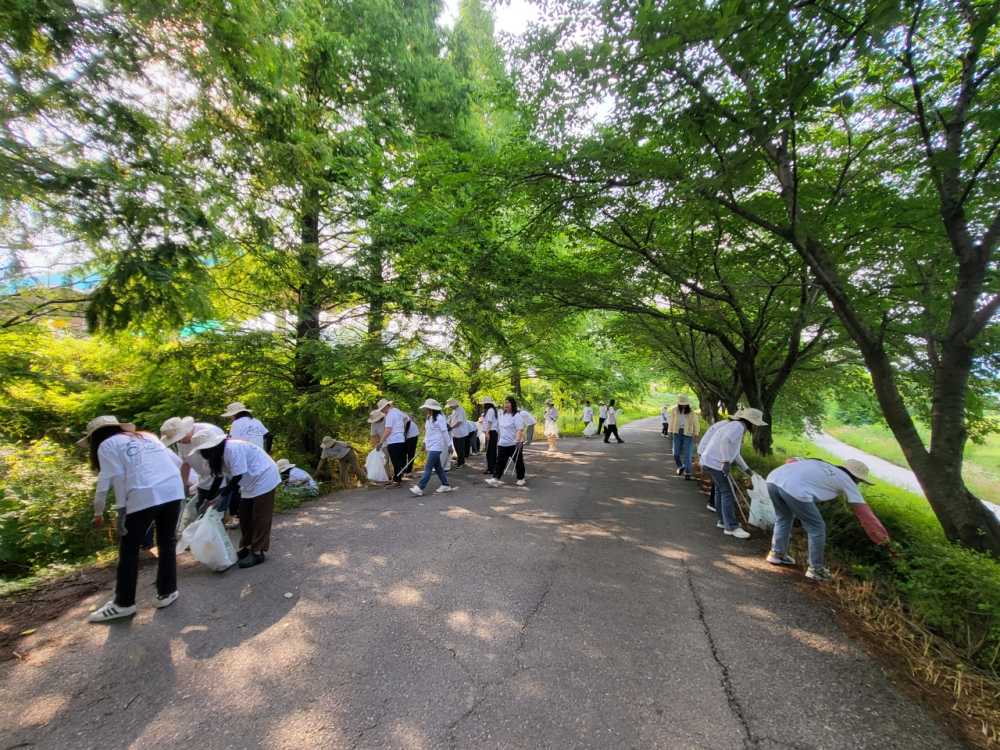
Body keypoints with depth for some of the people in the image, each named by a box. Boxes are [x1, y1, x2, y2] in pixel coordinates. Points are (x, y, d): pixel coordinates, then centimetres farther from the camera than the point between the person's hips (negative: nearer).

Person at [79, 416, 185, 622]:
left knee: (129, 550, 14)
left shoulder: (107, 445, 11)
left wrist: (98, 512, 16)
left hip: (143, 497, -5)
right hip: (173, 491, 5)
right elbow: (177, 462, 20)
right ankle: (167, 592, 26)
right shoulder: (146, 436, 25)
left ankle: (123, 603, 24)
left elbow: (106, 481, 5)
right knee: (167, 543, 18)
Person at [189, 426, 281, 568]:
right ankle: (246, 547, 26)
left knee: (260, 518, -3)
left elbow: (237, 477, -26)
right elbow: (229, 478, 5)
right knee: (245, 516, 14)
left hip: (263, 479, -10)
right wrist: (223, 498, 2)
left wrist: (222, 496, -21)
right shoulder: (221, 453, 3)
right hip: (250, 483, 10)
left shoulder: (232, 448, -27)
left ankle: (258, 552, 5)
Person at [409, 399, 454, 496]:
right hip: (431, 446, 9)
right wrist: (425, 442, 18)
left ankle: (420, 488, -6)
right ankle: (445, 485, 24)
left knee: (428, 467, -8)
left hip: (436, 447, -9)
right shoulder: (429, 418, 10)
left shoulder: (439, 418, -15)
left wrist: (449, 445, -10)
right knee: (438, 467, 14)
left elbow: (445, 432, -13)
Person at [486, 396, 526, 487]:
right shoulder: (502, 415, 12)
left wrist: (518, 440, -33)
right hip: (502, 444, 6)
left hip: (514, 444, -6)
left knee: (518, 462, 8)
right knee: (500, 461, -1)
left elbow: (520, 429, -21)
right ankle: (496, 479, -3)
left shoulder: (517, 416, -11)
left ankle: (521, 479, 22)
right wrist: (498, 440, 22)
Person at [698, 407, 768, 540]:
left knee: (720, 491, 18)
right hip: (715, 463, -10)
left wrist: (746, 468, 26)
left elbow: (734, 452, 24)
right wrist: (726, 462, -28)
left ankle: (724, 521, 29)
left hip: (710, 461, 10)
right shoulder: (738, 426, -13)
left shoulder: (737, 427, 18)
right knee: (728, 493, -5)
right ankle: (731, 527, 1)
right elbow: (725, 441, -31)